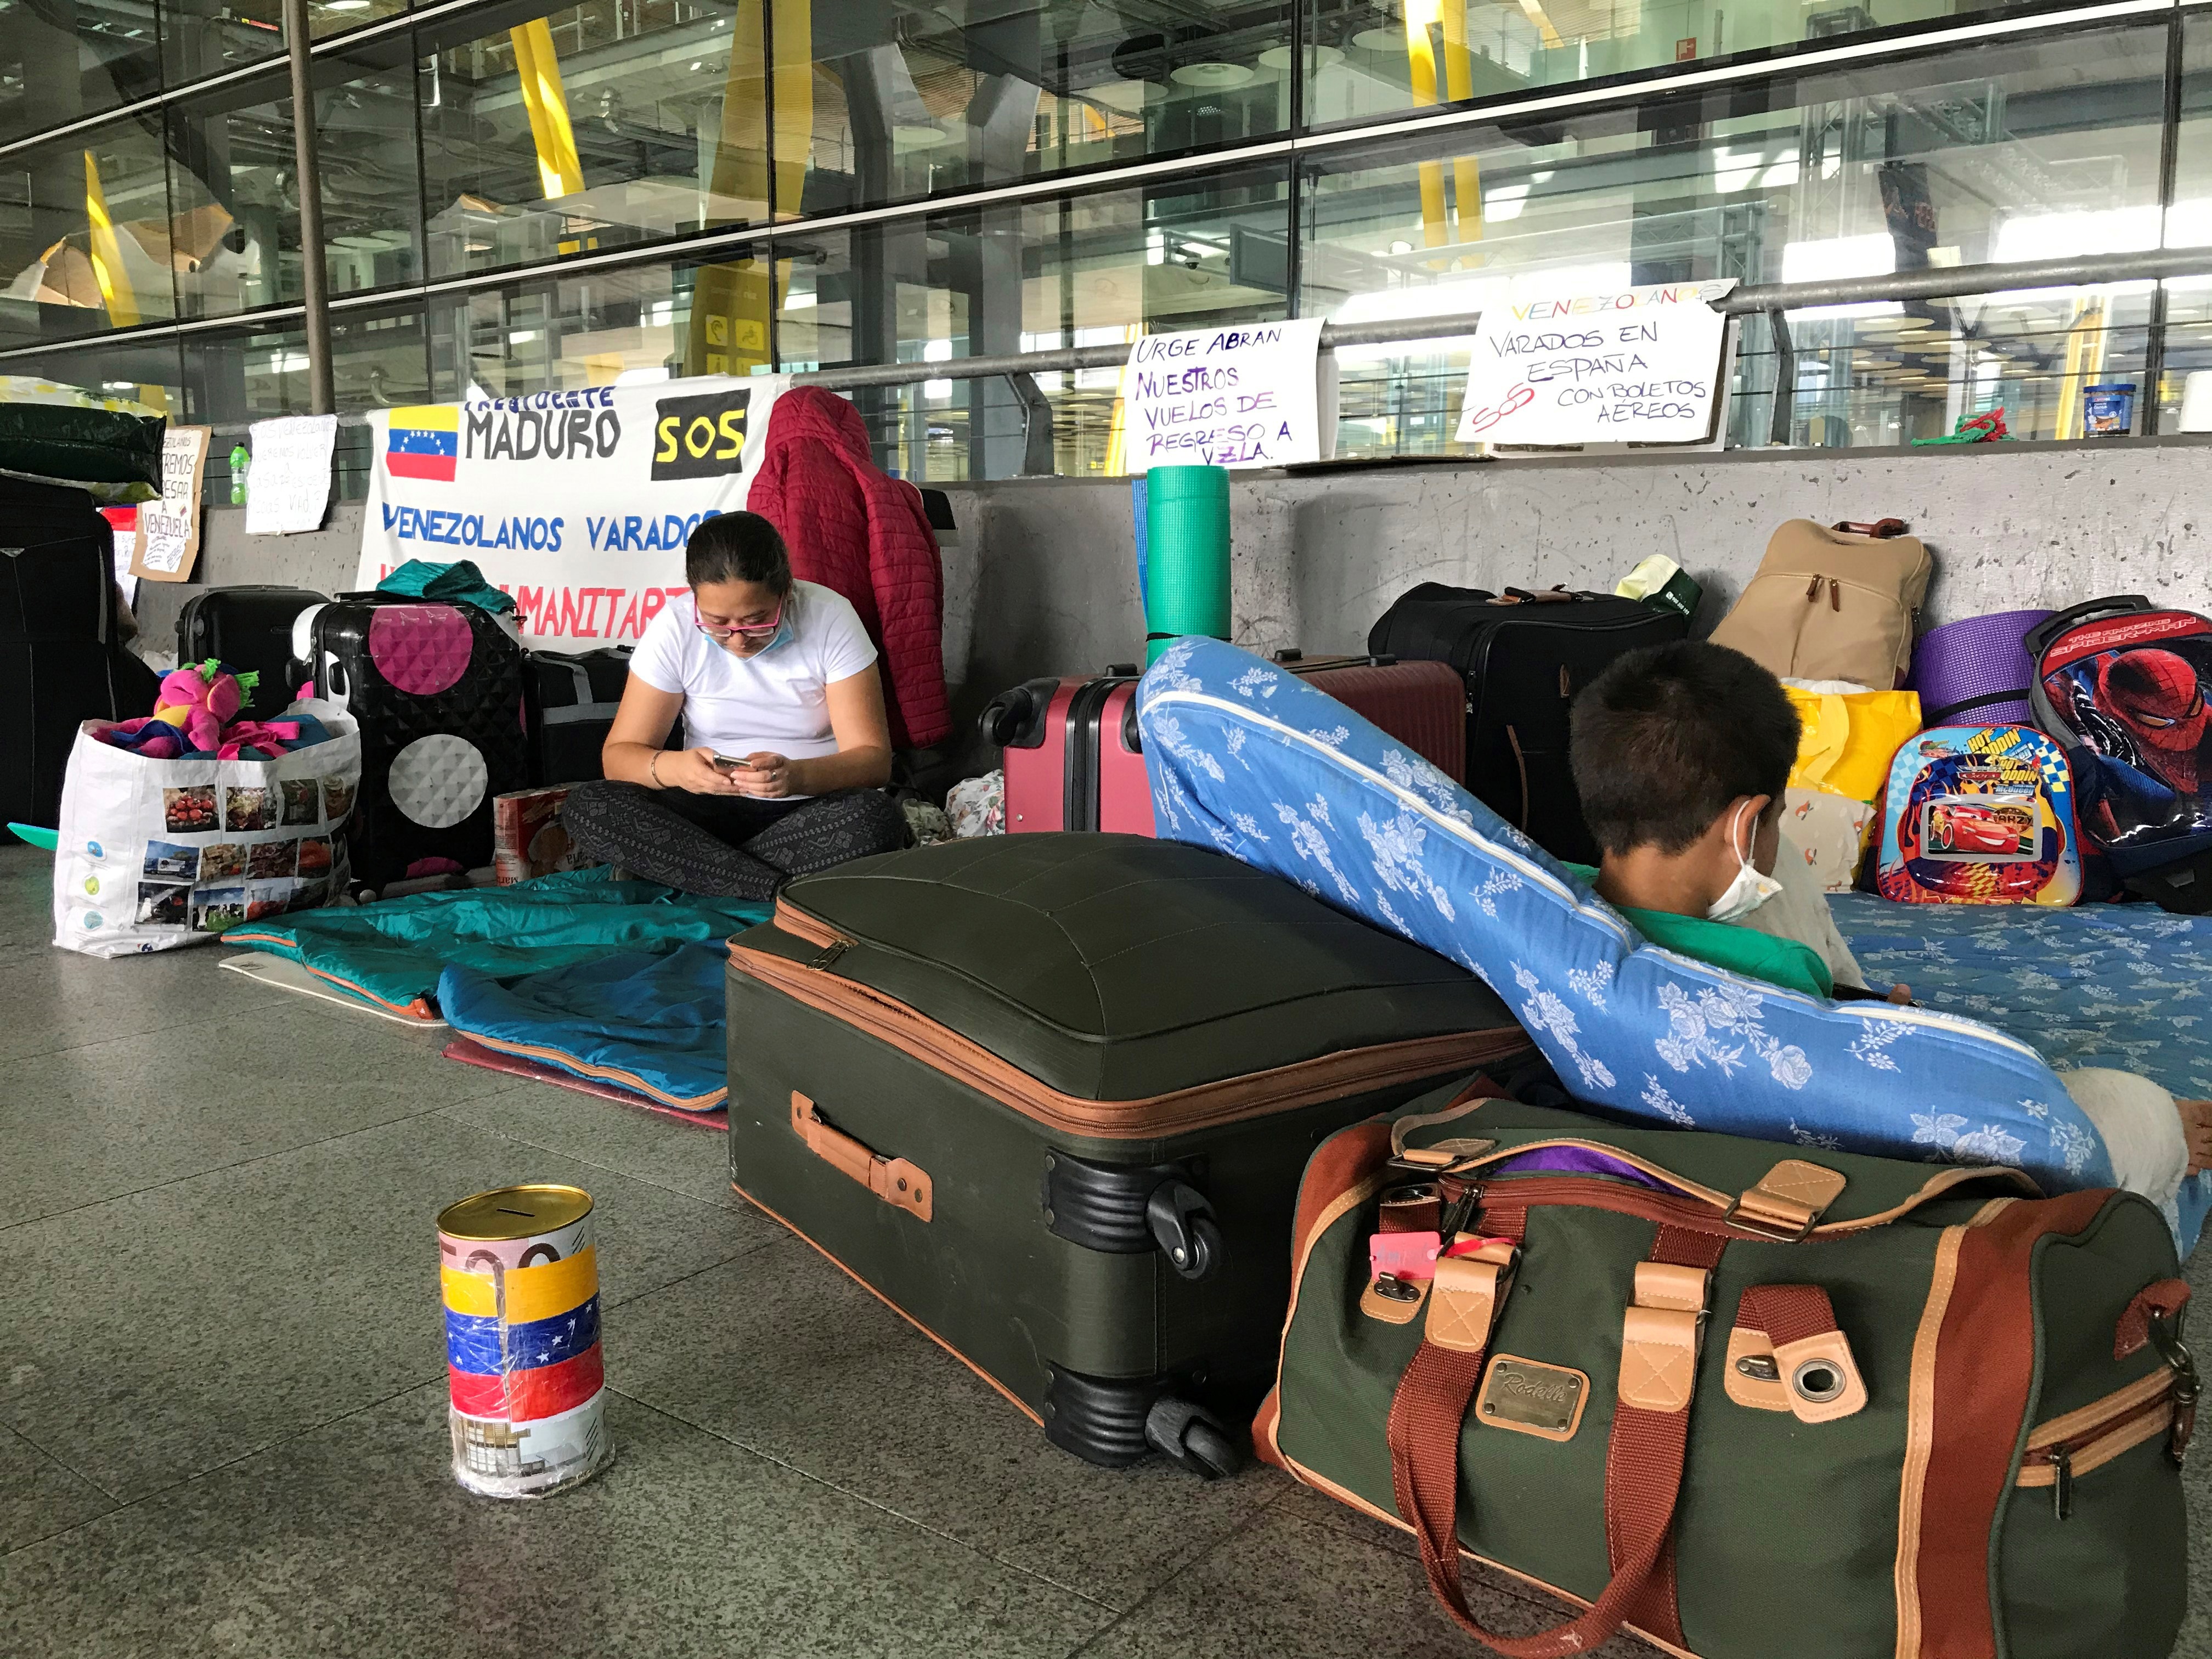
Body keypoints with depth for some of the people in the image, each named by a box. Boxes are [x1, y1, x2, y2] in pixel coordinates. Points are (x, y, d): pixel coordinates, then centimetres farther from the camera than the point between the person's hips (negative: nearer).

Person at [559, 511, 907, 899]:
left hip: (812, 805, -1)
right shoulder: (675, 627, -9)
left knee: (878, 818, -35)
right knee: (584, 808, -23)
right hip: (712, 808, 2)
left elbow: (873, 760, -14)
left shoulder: (830, 619, -12)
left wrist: (798, 776, -35)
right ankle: (783, 892, -26)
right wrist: (673, 767, -32)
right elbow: (619, 755, -8)